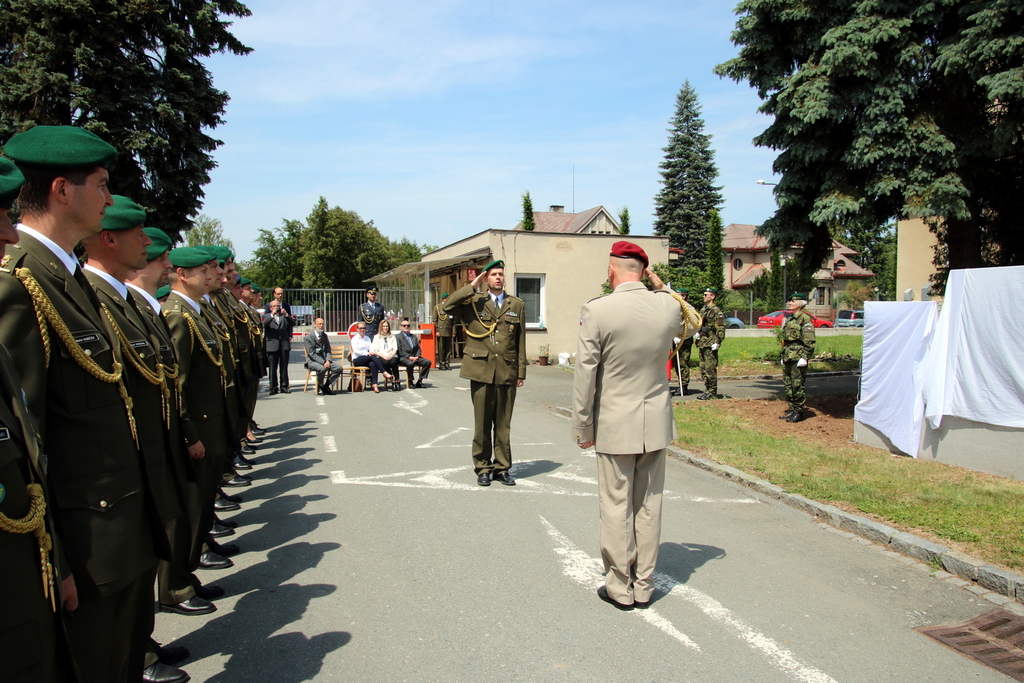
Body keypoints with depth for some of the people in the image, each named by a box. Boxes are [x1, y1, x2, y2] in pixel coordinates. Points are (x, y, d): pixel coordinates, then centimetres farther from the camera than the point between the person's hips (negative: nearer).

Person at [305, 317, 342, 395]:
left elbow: (328, 350, 11)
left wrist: (328, 361, -9)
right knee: (322, 368, -36)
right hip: (312, 361, -6)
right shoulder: (308, 337, -6)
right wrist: (323, 362, -22)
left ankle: (326, 386, -3)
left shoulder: (324, 335, 14)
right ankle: (320, 387, -11)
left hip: (325, 360, 6)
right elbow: (311, 353, -13)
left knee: (339, 368, -17)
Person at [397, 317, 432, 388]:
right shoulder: (398, 336, 4)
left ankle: (419, 381, -11)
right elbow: (399, 350, -6)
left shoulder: (414, 337, 23)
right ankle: (410, 382, -15)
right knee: (410, 363, -38)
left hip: (415, 357, 6)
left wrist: (417, 356, -3)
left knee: (428, 362, -17)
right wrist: (409, 357, -16)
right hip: (403, 358, -6)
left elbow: (418, 348, 18)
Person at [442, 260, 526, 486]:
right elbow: (447, 307, -12)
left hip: (507, 373, 1)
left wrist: (521, 372, 6)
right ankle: (483, 468, 17)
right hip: (481, 371, -1)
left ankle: (502, 468, 19)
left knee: (503, 424, 8)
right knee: (482, 424, 5)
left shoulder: (517, 305, 11)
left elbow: (521, 341, 10)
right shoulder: (474, 302, 6)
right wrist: (472, 286, -9)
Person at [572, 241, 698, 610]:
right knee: (649, 506, 14)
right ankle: (644, 586, 25)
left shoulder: (596, 311, -15)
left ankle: (621, 588, 20)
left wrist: (582, 428, -3)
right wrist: (661, 287, 14)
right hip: (656, 424, 4)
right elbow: (690, 324, 23)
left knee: (617, 508, 8)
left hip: (615, 426, -4)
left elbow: (586, 376, -13)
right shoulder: (668, 306, -3)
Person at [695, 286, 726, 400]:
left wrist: (717, 342, -19)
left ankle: (712, 393, -2)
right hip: (701, 344, 9)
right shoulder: (703, 310, 17)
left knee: (710, 369, -7)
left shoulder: (717, 311, -9)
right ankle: (707, 390, 19)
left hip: (710, 345, -9)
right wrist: (696, 333, 9)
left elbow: (720, 329, -13)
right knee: (703, 369, 12)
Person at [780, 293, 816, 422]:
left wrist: (804, 357, -20)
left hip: (798, 357, -9)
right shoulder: (789, 319, 17)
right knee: (788, 384, 11)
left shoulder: (805, 319, -9)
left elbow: (809, 341, -14)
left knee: (797, 385, -4)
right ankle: (792, 410, 20)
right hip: (788, 357, 9)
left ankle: (799, 413, 4)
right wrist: (783, 356, 22)